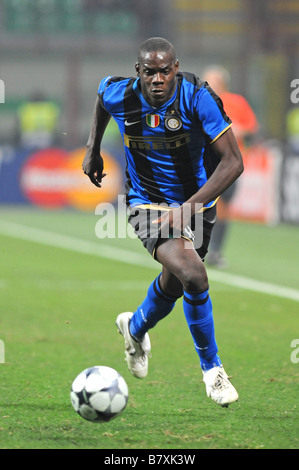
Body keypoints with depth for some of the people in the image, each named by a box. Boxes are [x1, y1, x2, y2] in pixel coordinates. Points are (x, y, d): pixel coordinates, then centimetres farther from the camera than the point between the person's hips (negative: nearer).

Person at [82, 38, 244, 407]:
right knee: (194, 277, -24)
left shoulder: (197, 98, -23)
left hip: (196, 203, 2)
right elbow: (101, 92, 12)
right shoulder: (120, 95, -17)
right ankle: (211, 370, -7)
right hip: (148, 204, -2)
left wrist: (189, 207, -31)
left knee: (174, 285, 21)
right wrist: (93, 148, 15)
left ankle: (135, 328, 56)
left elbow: (233, 161, -24)